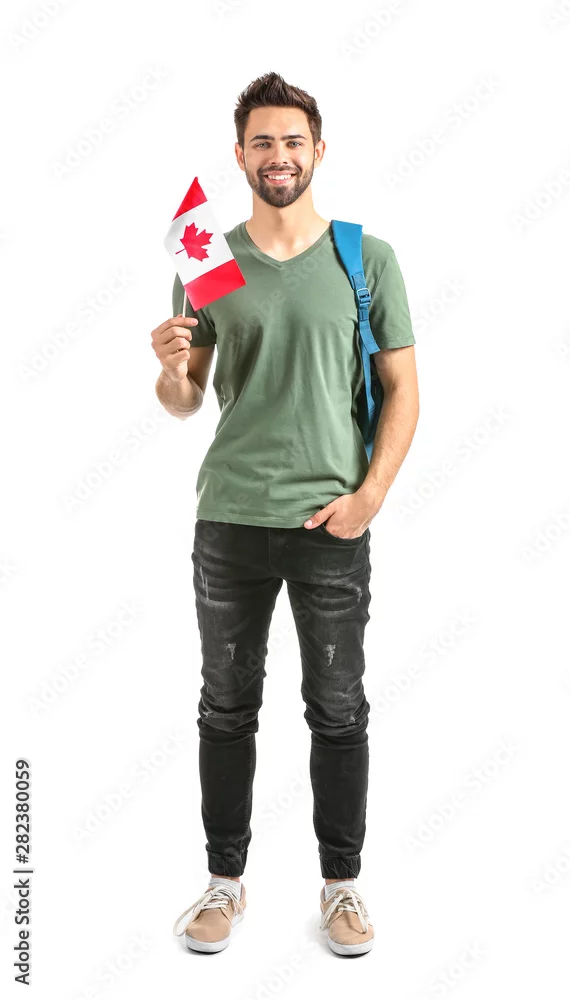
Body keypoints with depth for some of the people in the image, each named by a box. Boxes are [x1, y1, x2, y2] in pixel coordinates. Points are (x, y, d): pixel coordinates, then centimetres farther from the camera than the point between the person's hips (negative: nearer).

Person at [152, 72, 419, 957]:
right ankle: (226, 880, 28)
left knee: (338, 711, 8)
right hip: (229, 519, 2)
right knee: (227, 707, 11)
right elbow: (184, 404, 8)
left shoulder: (368, 258, 3)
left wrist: (369, 495, -10)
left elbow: (403, 390, 2)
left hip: (332, 523, -1)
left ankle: (342, 884, 27)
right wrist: (171, 365, -15)